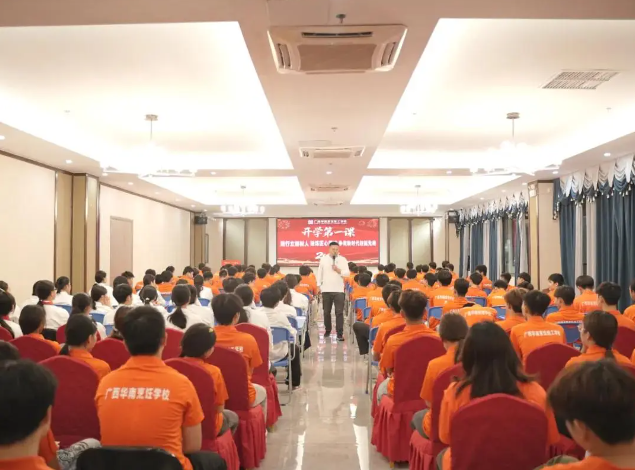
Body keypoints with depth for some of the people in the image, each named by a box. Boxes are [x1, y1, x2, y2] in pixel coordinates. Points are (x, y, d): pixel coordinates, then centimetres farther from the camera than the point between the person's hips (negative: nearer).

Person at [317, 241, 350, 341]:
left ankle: (340, 333, -3)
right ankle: (327, 330, 28)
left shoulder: (343, 260, 2)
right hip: (326, 289, 2)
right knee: (326, 312, 12)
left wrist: (339, 270, -19)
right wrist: (319, 285, 7)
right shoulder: (323, 259, 5)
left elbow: (347, 273, -3)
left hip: (339, 290, -2)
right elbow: (320, 273, 10)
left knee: (339, 312, -5)